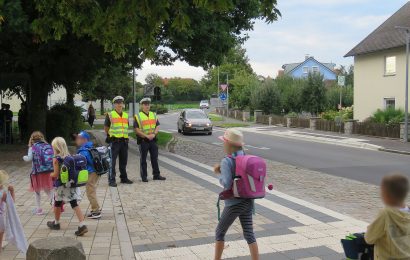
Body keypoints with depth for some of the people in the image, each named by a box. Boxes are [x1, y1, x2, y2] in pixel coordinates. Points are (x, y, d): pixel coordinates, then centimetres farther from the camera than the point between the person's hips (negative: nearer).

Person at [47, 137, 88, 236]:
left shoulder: (56, 159, -11)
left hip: (62, 185, -4)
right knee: (74, 204, 0)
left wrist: (50, 175, 6)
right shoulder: (70, 157, 5)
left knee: (57, 203, 18)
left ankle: (56, 223, 36)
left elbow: (56, 174, -13)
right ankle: (82, 225, -12)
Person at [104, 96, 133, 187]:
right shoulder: (110, 115, -3)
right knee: (112, 161, -4)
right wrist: (111, 135, 8)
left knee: (123, 161, 13)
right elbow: (106, 128, 4)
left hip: (124, 141, 5)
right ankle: (111, 180, 0)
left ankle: (124, 178, 24)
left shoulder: (126, 115, 12)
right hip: (114, 141, -5)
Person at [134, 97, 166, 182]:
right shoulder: (138, 116, -4)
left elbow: (157, 126, 8)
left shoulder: (153, 115, 12)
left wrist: (154, 134, -11)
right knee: (143, 159, 2)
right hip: (143, 140, -4)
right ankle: (144, 176, 9)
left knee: (155, 158, 9)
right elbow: (137, 130, -10)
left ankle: (156, 175, 16)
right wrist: (147, 136, -17)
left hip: (153, 140, 4)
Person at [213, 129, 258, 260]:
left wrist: (220, 174, -4)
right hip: (248, 201, 6)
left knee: (220, 232, 13)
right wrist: (221, 170, 4)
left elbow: (227, 184, -23)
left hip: (234, 203, -6)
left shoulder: (226, 161, -17)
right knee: (249, 234, 10)